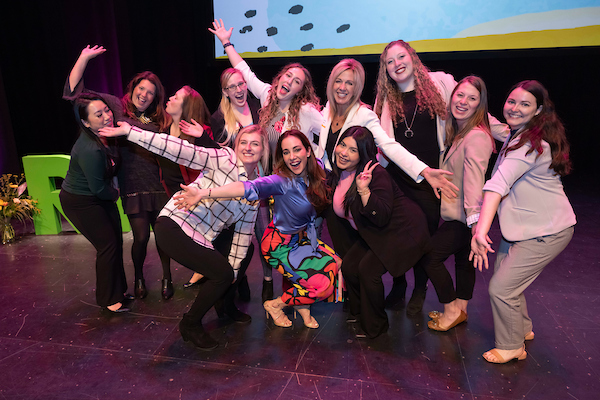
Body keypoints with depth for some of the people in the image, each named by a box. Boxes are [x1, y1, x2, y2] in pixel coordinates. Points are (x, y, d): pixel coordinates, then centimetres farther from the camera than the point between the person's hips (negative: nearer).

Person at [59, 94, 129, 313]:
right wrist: (114, 193, -6)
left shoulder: (107, 135, -8)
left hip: (100, 196, 8)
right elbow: (98, 188, -23)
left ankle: (118, 290, 29)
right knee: (108, 245, -5)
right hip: (80, 202, -8)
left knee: (116, 240, 12)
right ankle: (107, 300, 14)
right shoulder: (90, 150, -33)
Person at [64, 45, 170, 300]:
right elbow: (74, 91, 0)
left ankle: (166, 277, 28)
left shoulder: (159, 120, 10)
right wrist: (84, 58, -6)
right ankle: (139, 278, 28)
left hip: (158, 186, 2)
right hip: (133, 188, -2)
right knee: (141, 237, 0)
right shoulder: (116, 105, 3)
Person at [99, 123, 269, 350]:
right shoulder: (225, 159, -14)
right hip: (175, 226, -7)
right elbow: (182, 150, -21)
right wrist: (129, 132, -26)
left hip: (203, 237, 7)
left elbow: (244, 229, 10)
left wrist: (234, 267, 10)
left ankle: (225, 304, 38)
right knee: (222, 274, -13)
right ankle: (190, 325, 9)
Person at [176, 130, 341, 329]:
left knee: (334, 265, 0)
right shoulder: (282, 181, -30)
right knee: (323, 284, -10)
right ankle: (275, 305, 12)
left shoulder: (315, 170, -10)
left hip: (302, 238, 7)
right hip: (280, 245, -7)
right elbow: (249, 188, -45)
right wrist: (203, 193, -57)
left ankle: (302, 304, 19)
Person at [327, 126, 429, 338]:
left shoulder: (376, 174, -27)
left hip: (403, 231, -8)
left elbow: (382, 217, -35)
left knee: (368, 269, -19)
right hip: (374, 233, 9)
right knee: (349, 265, 0)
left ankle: (375, 326, 5)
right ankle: (358, 312, 26)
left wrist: (364, 190, -42)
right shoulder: (339, 173, -1)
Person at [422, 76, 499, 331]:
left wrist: (475, 218, -39)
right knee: (464, 260, 19)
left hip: (463, 217, -9)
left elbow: (474, 177, -33)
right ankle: (460, 309, 34)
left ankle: (451, 310, 14)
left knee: (431, 257, -2)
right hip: (460, 214, 9)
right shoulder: (458, 133, 10)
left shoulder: (476, 137, -21)